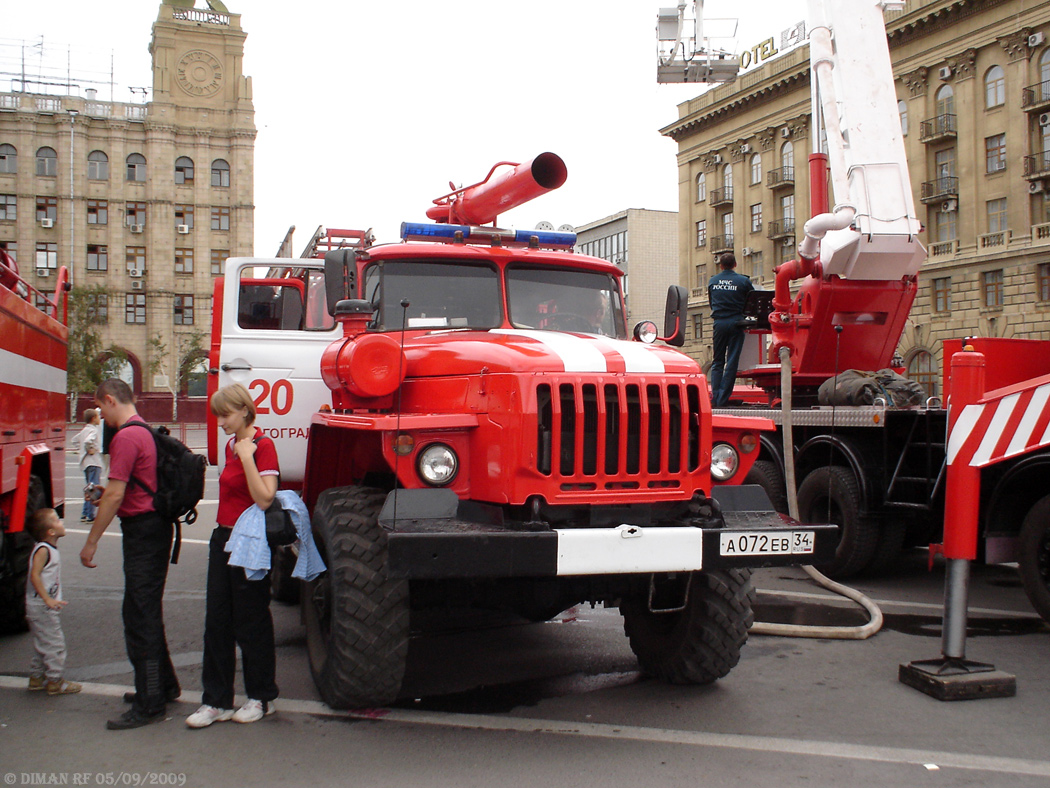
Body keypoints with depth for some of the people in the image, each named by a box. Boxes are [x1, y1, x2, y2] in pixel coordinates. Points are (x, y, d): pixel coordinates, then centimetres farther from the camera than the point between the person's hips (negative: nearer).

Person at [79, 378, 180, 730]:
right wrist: (106, 495, 22)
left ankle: (149, 704, -3)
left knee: (139, 617, -6)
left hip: (142, 530, -10)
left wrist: (91, 542, -13)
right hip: (157, 527, 10)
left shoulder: (126, 437, -16)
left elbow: (115, 495, -18)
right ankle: (162, 685, 30)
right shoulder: (147, 432, 15)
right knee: (147, 612, 19)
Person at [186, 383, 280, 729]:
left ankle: (261, 698, 18)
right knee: (217, 620, 8)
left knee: (251, 622, 3)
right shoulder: (232, 446, 13)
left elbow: (264, 498, -24)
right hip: (224, 538, 8)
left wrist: (246, 456, -25)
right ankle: (216, 701, 16)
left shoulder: (262, 446, -13)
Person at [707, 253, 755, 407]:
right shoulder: (743, 281, -2)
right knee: (732, 362, 2)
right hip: (736, 323, -2)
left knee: (717, 361, 11)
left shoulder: (712, 281, 8)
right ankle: (723, 399, -1)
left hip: (719, 323, 3)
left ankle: (714, 398, 1)